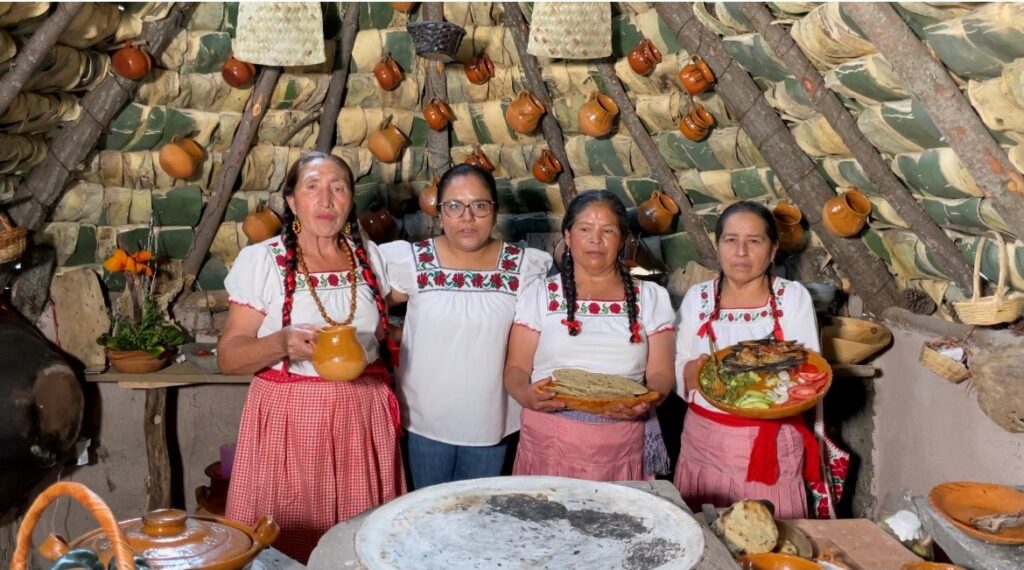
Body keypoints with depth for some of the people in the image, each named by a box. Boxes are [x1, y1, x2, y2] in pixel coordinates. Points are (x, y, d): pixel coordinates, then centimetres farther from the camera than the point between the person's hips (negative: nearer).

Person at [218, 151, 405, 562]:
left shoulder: (368, 255, 6)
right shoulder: (261, 260, -6)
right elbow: (228, 357, -8)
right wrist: (281, 343, -25)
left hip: (362, 418, 3)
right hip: (289, 420, -3)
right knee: (287, 548, 3)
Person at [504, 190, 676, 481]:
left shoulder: (651, 298, 8)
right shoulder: (540, 295, 5)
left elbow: (660, 373, 4)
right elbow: (516, 368, 3)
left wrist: (647, 402, -18)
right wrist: (525, 395, -19)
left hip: (622, 446, 1)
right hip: (549, 443, 0)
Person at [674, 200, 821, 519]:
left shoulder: (793, 297, -2)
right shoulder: (697, 298, 3)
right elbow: (677, 372, 2)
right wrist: (697, 369, -18)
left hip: (770, 445, -1)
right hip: (705, 443, 2)